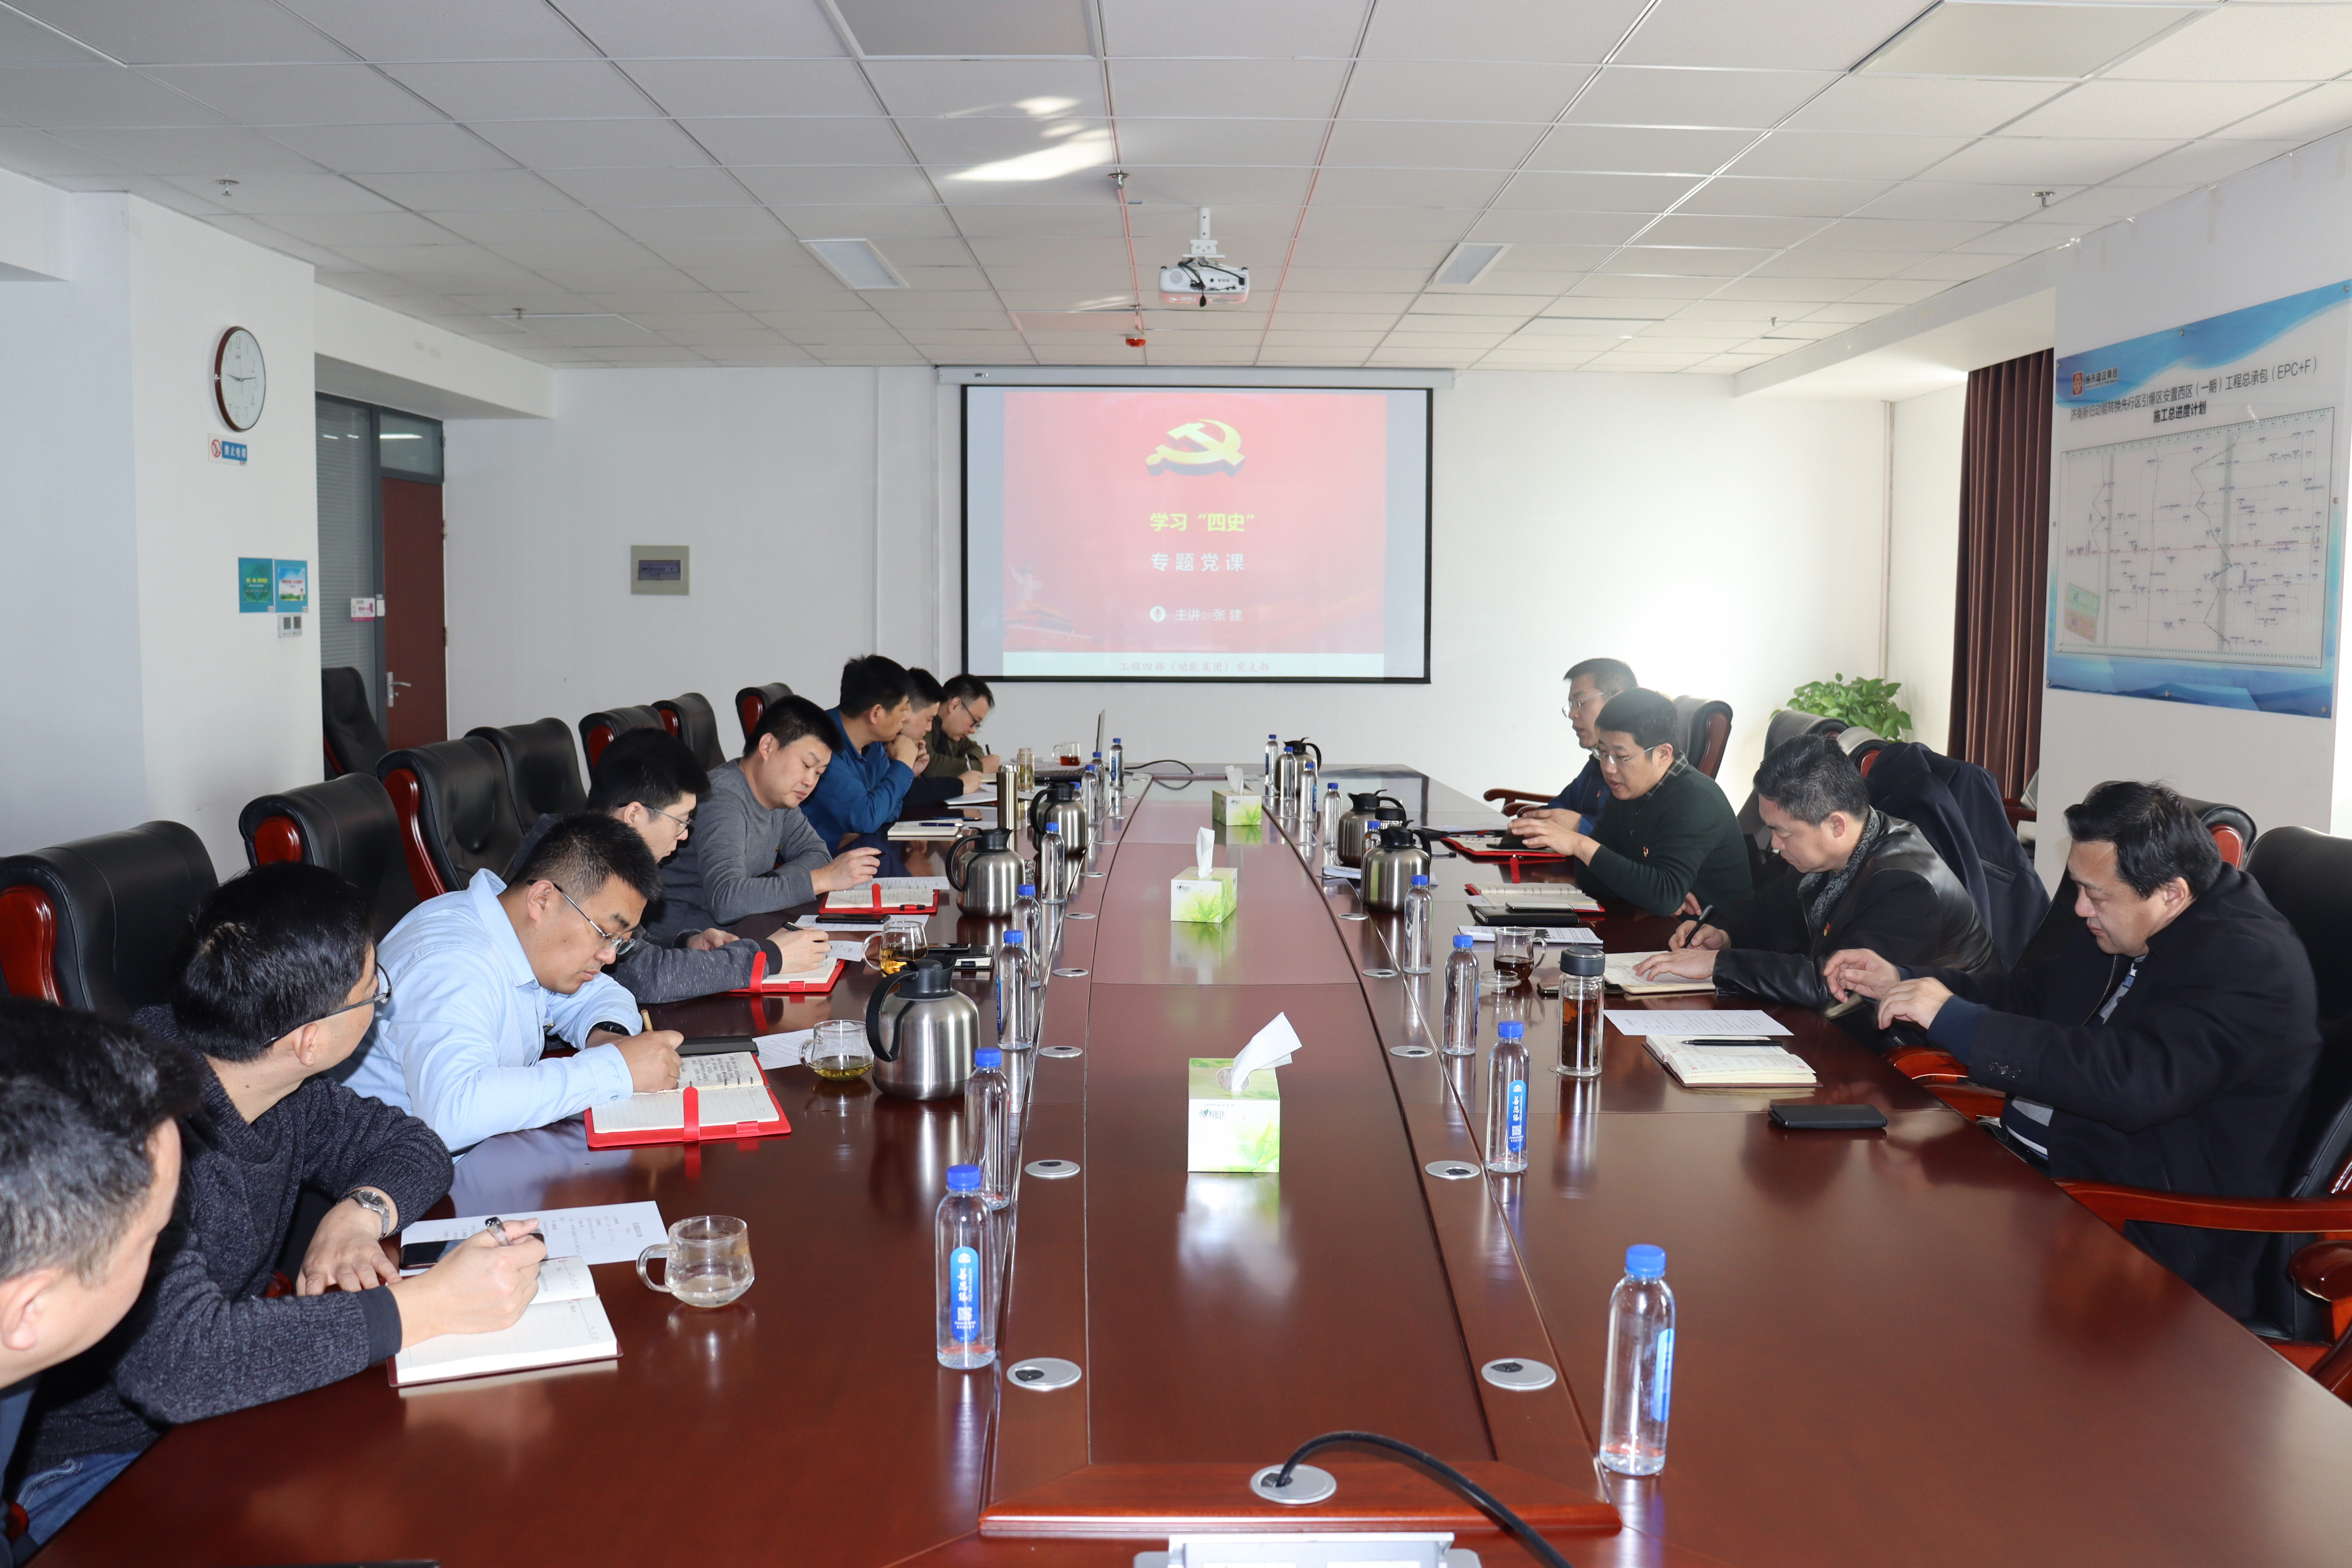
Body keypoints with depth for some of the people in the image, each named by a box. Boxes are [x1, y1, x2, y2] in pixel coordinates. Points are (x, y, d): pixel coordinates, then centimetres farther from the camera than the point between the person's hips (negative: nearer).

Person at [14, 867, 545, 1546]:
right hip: (102, 1463, -7)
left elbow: (409, 1143, 9)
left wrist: (360, 1212, -14)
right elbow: (179, 1360, -38)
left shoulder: (279, 1082, -6)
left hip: (229, 1407, 7)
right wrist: (425, 1306, -34)